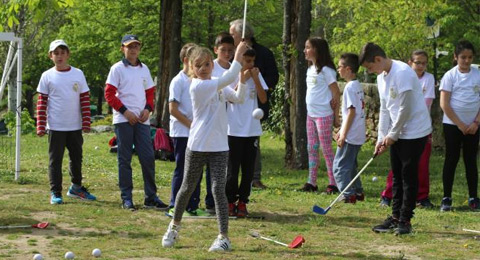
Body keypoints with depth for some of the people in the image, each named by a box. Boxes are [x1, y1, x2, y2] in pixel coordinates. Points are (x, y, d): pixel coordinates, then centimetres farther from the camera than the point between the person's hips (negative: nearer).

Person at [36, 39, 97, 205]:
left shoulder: (78, 74, 5)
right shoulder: (47, 76, 0)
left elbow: (85, 99, 5)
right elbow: (41, 102, 0)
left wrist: (86, 123, -1)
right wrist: (40, 126, -6)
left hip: (75, 127, 2)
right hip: (55, 127, -2)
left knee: (77, 158, 13)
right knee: (55, 160, 0)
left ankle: (76, 188, 29)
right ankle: (55, 193, 4)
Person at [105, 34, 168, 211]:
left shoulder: (144, 69, 14)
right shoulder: (117, 69, -1)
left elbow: (150, 92, 19)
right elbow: (109, 94, -5)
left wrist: (148, 109, 0)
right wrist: (125, 111, -14)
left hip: (142, 120, 4)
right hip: (123, 120, -4)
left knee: (148, 157, 0)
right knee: (124, 159, 0)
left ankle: (151, 197, 6)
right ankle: (126, 198, 5)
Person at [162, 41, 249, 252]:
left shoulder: (218, 86, 9)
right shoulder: (197, 86, -14)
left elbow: (238, 98, 3)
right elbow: (226, 80, -23)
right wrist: (238, 57, -23)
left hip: (219, 146, 4)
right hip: (197, 146, -4)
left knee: (219, 189, -6)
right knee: (188, 187, 10)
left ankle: (224, 237, -6)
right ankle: (174, 226, 32)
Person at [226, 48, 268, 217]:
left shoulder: (257, 75, 6)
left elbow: (263, 99, -1)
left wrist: (256, 79, -10)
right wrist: (242, 79, -19)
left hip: (252, 130, 4)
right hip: (235, 130, -4)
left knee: (248, 169, 6)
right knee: (232, 168, 2)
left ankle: (242, 202, 14)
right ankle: (230, 202, 12)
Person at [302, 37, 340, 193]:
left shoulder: (325, 70, -13)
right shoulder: (310, 69, 12)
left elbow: (336, 93, -12)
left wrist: (336, 117, -13)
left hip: (323, 115, -9)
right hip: (310, 114, 9)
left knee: (326, 150, -5)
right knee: (311, 149, 10)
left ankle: (333, 183, 0)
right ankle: (311, 183, 15)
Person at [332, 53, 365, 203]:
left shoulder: (350, 87, -16)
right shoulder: (358, 86, 12)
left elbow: (351, 112, -20)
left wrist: (343, 135, -19)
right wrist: (342, 130, 24)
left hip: (350, 136, -9)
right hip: (358, 135, 9)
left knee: (340, 166, -5)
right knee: (350, 165, 19)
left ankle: (348, 195, -10)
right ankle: (358, 192, 22)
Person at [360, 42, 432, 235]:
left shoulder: (403, 73, -21)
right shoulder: (381, 77, 9)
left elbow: (405, 109, -20)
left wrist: (392, 135, -12)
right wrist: (382, 137, 7)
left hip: (415, 132, -9)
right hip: (396, 133, 9)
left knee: (409, 175, -5)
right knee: (397, 175, 10)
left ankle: (405, 220, -1)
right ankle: (396, 217, 16)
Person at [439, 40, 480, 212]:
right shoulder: (450, 76, -5)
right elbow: (444, 104, -8)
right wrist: (460, 124, -11)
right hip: (452, 124, -2)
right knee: (451, 160, -1)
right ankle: (446, 199, 3)